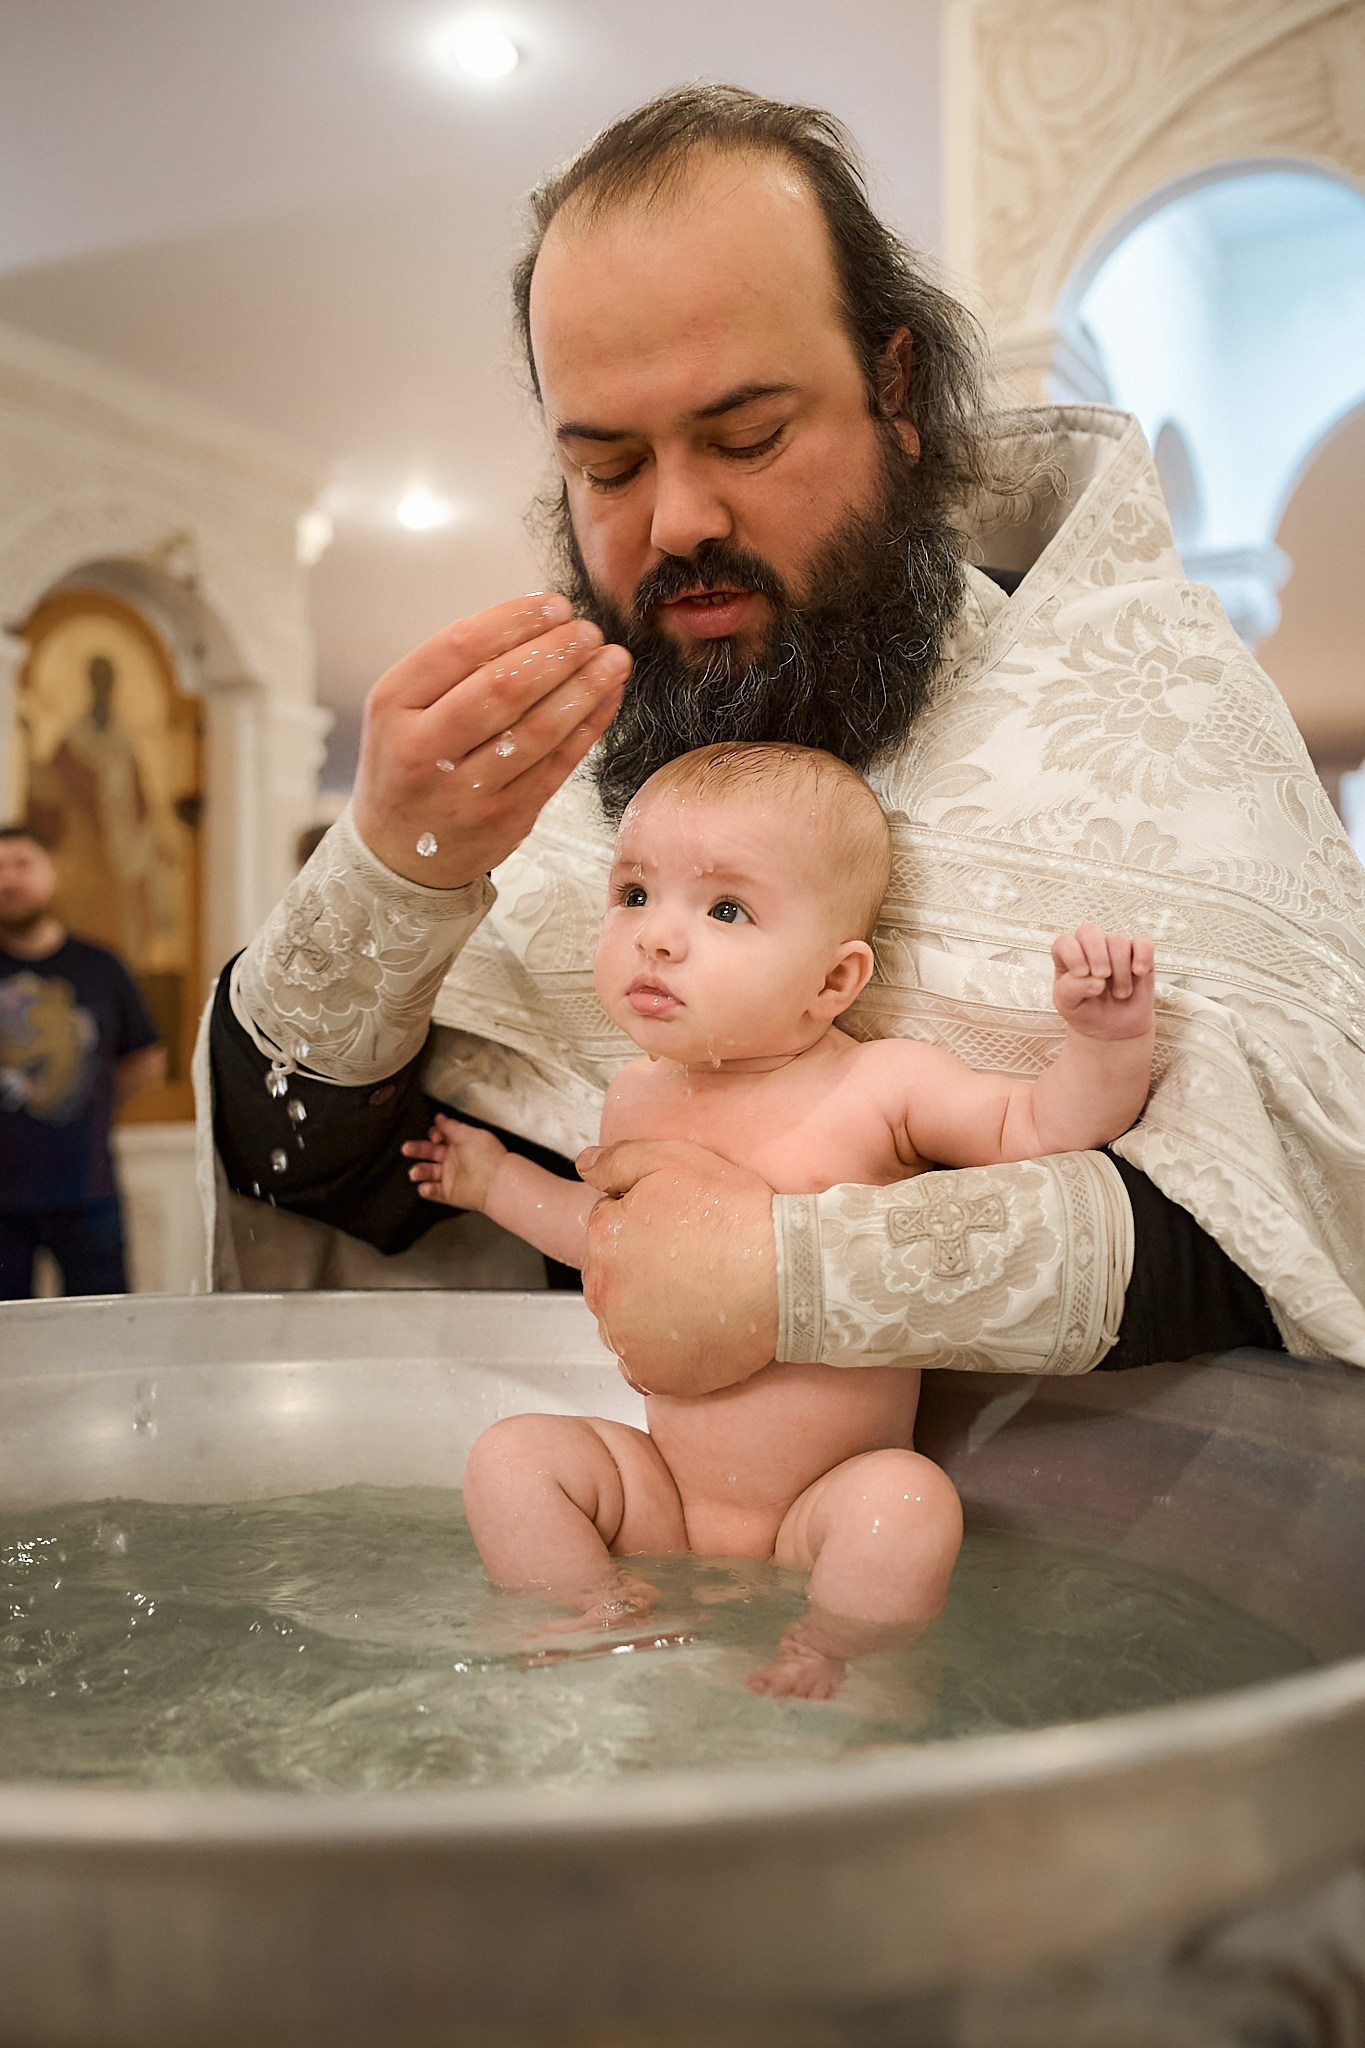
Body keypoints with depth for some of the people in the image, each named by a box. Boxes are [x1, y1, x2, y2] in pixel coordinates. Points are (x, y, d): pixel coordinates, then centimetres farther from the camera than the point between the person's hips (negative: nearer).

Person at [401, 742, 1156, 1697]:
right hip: (665, 1495, 4)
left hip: (823, 1509, -4)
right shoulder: (637, 1097, 1)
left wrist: (1107, 1038, -31)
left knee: (910, 1504, -32)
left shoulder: (880, 1088, -14)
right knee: (510, 1458, -12)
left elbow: (1042, 1128, -14)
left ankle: (817, 1673, -14)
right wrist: (500, 1180, 25)